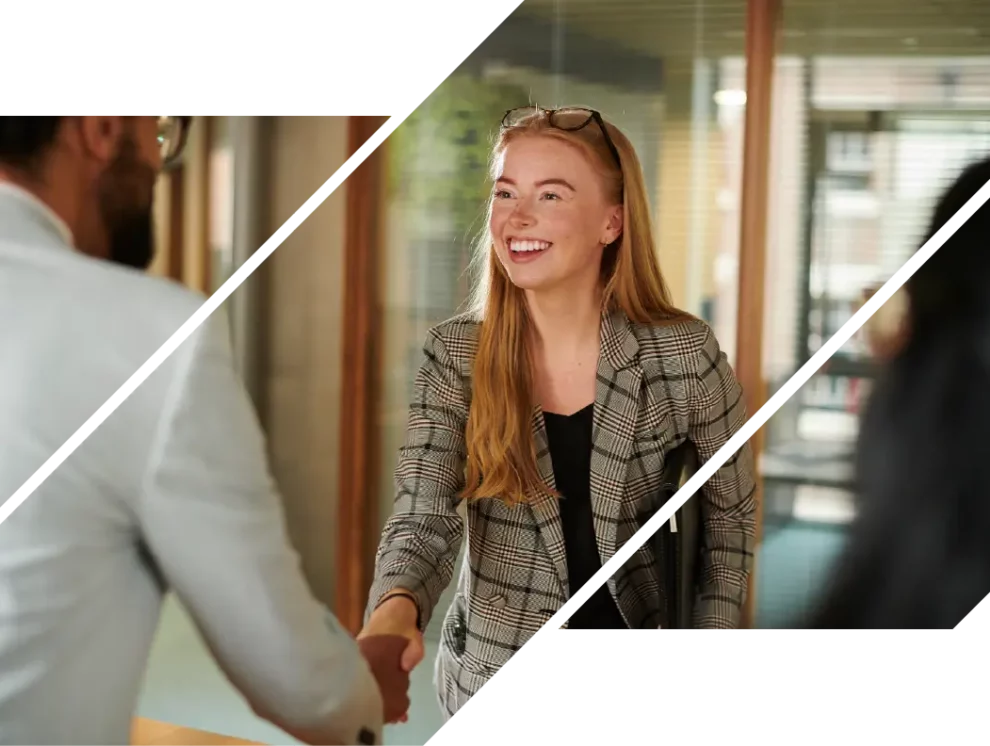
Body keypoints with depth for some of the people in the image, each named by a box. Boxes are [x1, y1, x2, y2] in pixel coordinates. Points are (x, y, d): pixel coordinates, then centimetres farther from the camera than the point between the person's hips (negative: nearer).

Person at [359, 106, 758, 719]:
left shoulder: (686, 354, -15)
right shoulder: (454, 356, -12)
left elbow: (731, 517, -3)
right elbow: (424, 518, -19)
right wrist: (396, 609, -40)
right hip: (494, 677, 1)